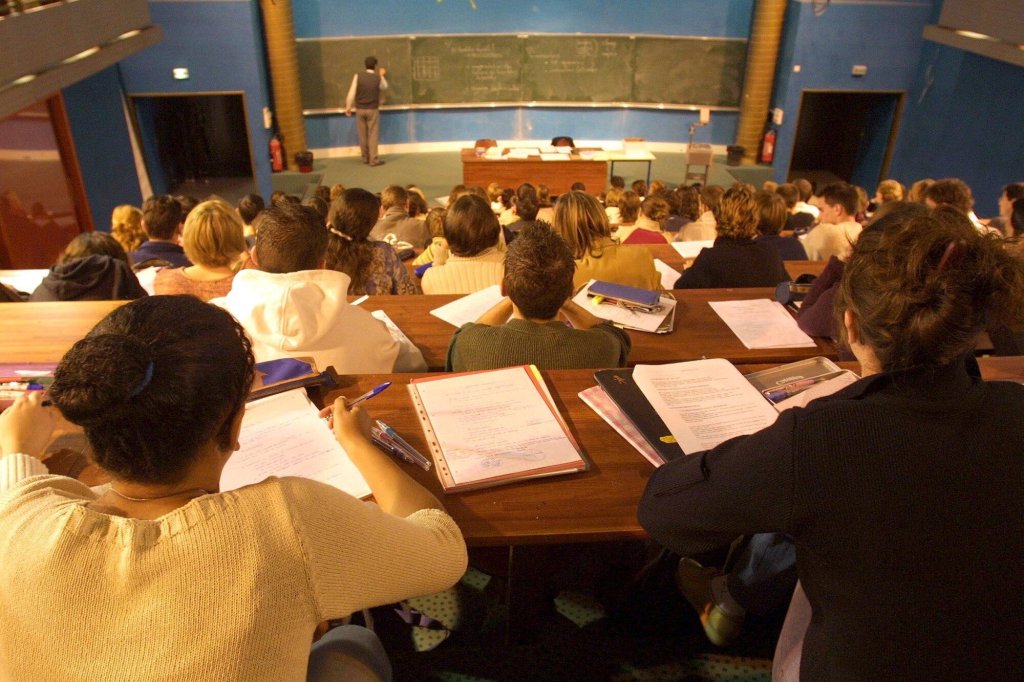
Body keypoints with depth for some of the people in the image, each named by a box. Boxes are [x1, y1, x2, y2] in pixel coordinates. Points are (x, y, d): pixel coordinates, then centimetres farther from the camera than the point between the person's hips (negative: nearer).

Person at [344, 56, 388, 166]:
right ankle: (373, 159, -3)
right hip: (373, 110, -2)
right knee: (373, 135, 0)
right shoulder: (378, 78, -6)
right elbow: (384, 87, 16)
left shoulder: (358, 76, -6)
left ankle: (365, 157, 19)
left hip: (360, 109, 2)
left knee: (362, 135, 10)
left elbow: (352, 92, -6)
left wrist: (348, 106, 2)